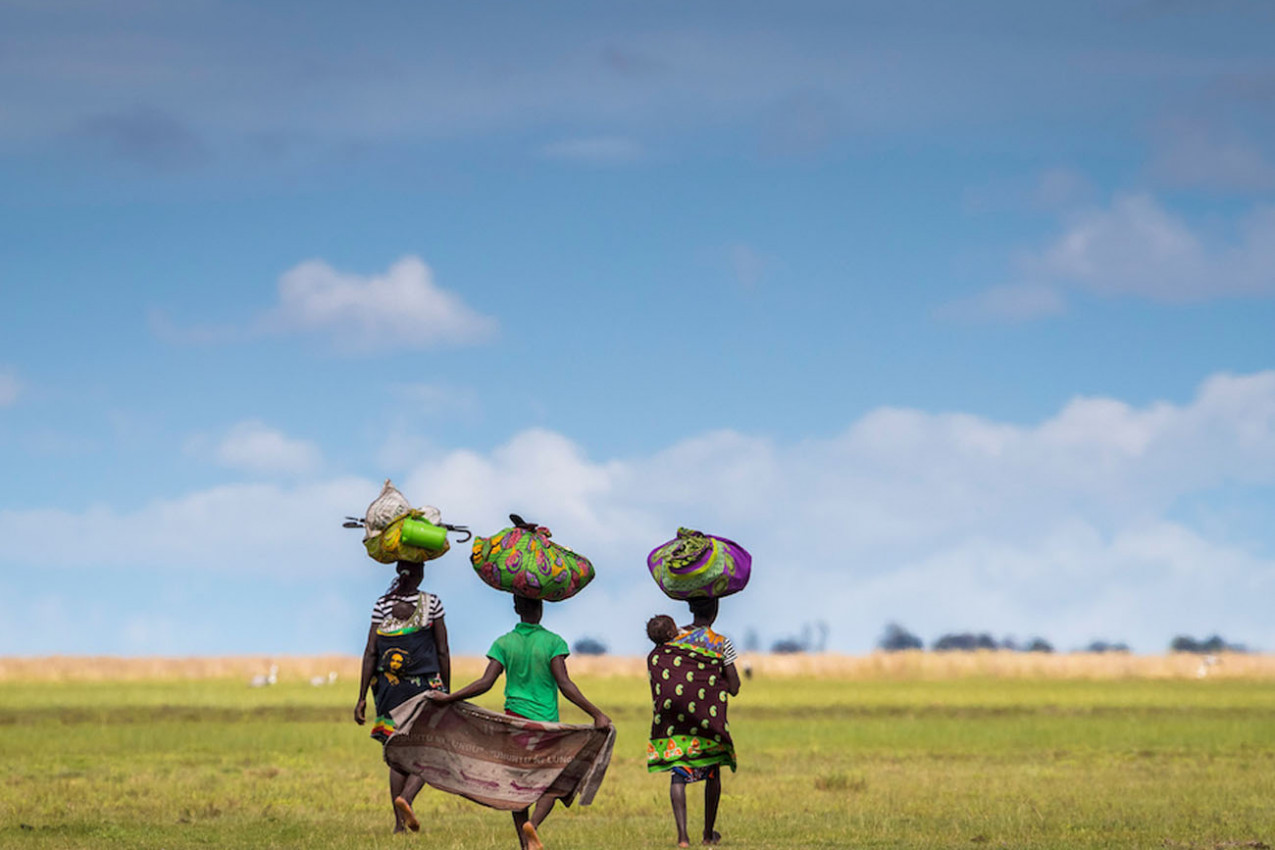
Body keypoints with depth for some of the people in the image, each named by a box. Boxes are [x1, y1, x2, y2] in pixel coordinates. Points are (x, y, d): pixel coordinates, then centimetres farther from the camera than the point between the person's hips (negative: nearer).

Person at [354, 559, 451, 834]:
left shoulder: (382, 605, 2)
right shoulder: (432, 603, -3)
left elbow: (370, 653, -2)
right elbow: (443, 653, -2)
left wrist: (362, 697, 0)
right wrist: (447, 693, 8)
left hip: (389, 687, 3)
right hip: (425, 686, -3)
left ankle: (399, 822, 9)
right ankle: (406, 798, -22)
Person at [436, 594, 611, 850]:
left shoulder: (504, 643, 1)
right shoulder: (553, 642, -5)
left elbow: (485, 683, -7)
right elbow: (564, 684, -14)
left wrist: (448, 698, 1)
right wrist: (596, 714, -15)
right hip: (546, 723, -2)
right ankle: (534, 823, -21)